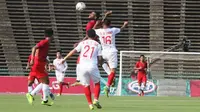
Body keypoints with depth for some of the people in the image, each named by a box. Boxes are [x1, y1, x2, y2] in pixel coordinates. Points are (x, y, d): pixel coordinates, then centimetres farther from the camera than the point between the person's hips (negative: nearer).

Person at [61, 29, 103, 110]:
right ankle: (96, 99, 0)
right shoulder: (97, 45, 10)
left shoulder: (83, 43, 12)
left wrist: (65, 59, 12)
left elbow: (73, 51, 5)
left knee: (86, 85, 13)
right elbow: (100, 58, 6)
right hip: (92, 66, -1)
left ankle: (90, 103, 9)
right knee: (97, 83, 18)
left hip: (82, 67, 1)